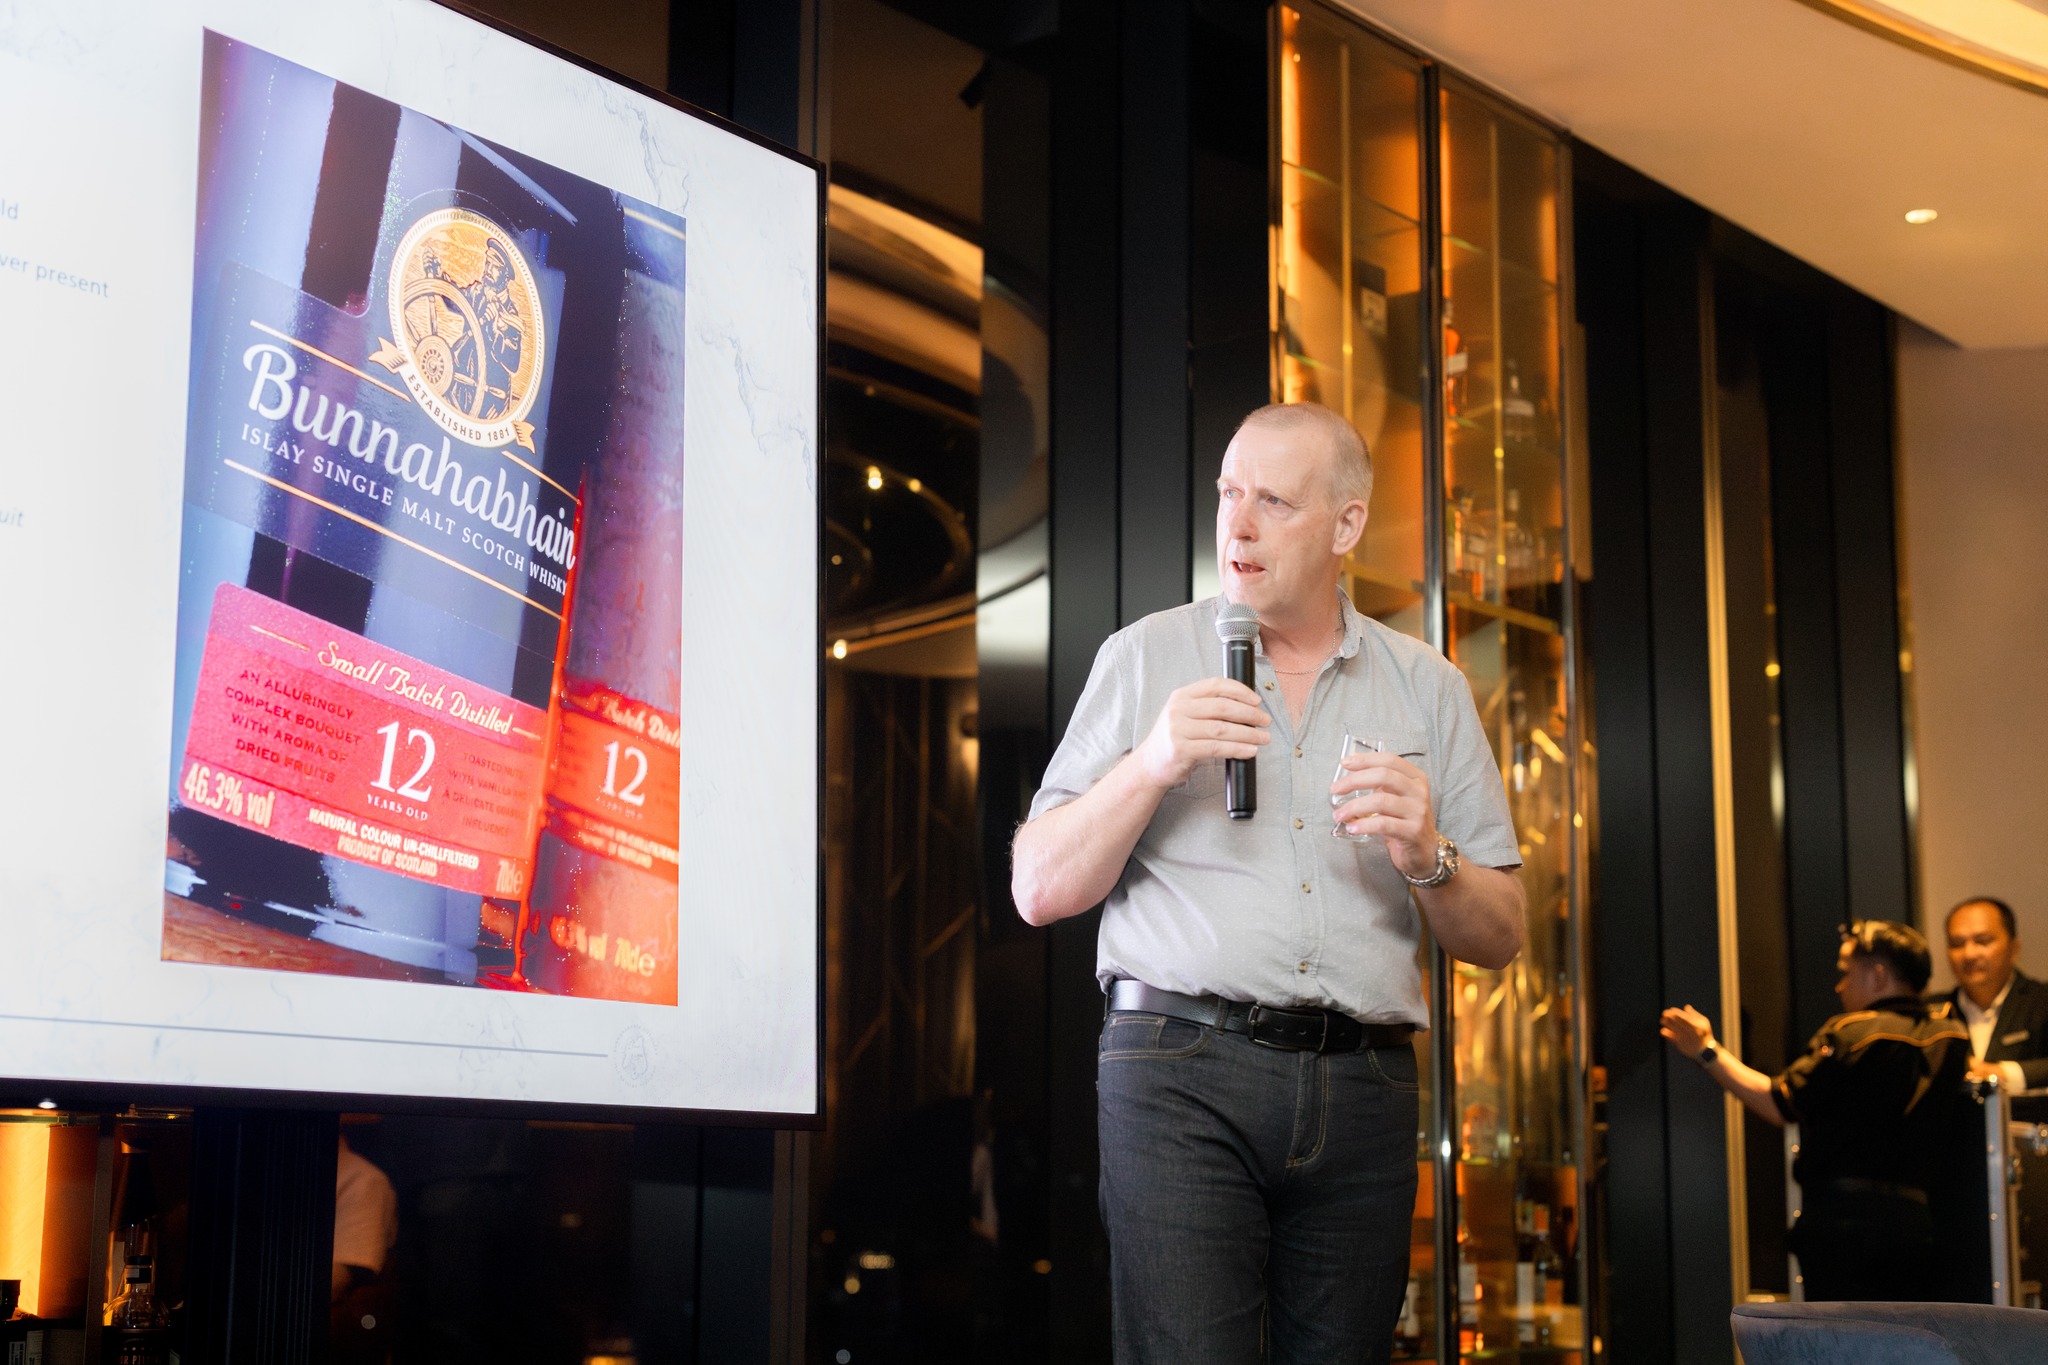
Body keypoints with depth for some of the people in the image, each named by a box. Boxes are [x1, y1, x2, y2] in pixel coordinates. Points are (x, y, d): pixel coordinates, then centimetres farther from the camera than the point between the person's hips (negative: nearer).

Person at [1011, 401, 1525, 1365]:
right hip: (1181, 1069, -2)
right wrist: (1151, 766, -10)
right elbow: (1039, 890, 4)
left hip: (1364, 1087, 2)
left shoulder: (1428, 687, 13)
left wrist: (1427, 859, -9)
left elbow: (1498, 939, 11)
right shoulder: (1147, 656, 9)